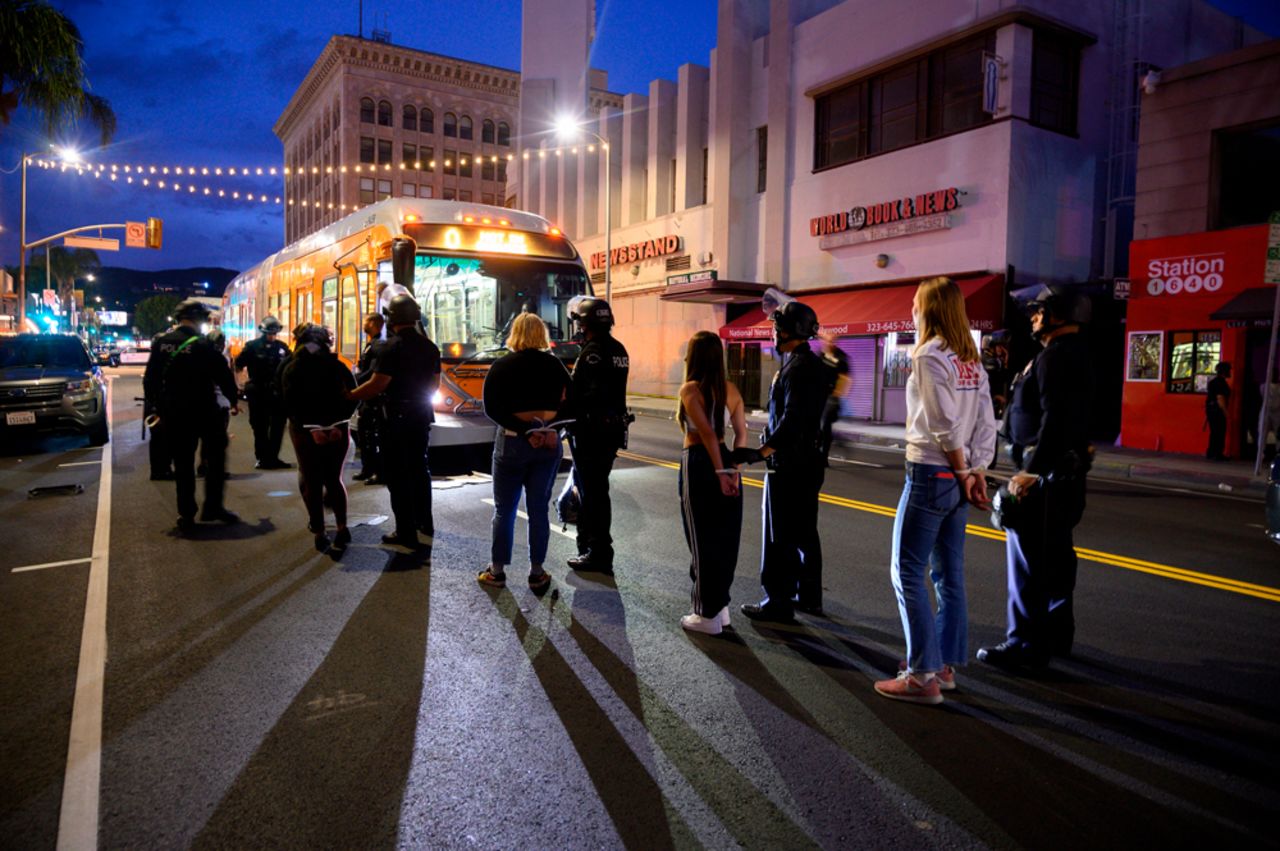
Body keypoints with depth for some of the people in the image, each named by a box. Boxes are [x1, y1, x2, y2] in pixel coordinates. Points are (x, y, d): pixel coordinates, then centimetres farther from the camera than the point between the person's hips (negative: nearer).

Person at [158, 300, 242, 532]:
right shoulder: (203, 345, -13)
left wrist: (157, 407, 18)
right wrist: (233, 400, 3)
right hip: (203, 410, -5)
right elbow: (223, 374, -11)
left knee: (183, 463, 10)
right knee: (216, 455, 10)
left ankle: (186, 515, 12)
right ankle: (212, 507, 9)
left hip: (173, 412, 5)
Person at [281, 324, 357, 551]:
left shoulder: (291, 368, 2)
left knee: (311, 482, 8)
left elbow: (290, 404, -10)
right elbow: (352, 395, -5)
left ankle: (319, 533, 4)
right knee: (334, 479, 14)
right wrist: (338, 425, -9)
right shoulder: (338, 366, 5)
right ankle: (342, 527, -1)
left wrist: (311, 428, -14)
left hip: (305, 432, -1)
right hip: (337, 431, 1)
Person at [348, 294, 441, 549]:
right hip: (422, 415, 7)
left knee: (397, 474, 2)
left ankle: (406, 533, 5)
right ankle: (425, 525, 28)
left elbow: (378, 384, -21)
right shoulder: (429, 346, 5)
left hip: (398, 417, -7)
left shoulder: (393, 346, -16)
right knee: (419, 468, 19)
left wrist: (349, 396, -11)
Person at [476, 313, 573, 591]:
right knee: (539, 510, 9)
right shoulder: (555, 365, 1)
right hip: (548, 443, 2)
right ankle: (537, 573, 15)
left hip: (512, 441, -2)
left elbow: (492, 409, -12)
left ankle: (496, 571, 18)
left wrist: (523, 430, -15)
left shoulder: (501, 366, -4)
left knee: (504, 510, 10)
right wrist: (551, 429, -8)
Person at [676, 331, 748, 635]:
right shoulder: (731, 389, 6)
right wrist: (732, 469, 0)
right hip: (723, 463, 6)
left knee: (702, 541, 4)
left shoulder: (690, 389, -11)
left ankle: (707, 615, 14)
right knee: (724, 538, 15)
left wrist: (719, 472, -18)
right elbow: (741, 433, 0)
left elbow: (707, 432, -21)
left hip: (698, 465, -6)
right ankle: (720, 606, 27)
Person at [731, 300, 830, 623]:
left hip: (789, 464, -10)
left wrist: (762, 452, -31)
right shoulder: (814, 364, 14)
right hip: (807, 462, 10)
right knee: (804, 532, 17)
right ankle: (809, 596, 27)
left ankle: (779, 602, 4)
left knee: (780, 536, -3)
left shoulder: (798, 368, -17)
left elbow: (792, 420, -27)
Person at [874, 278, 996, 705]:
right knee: (949, 574, 13)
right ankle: (945, 666, 22)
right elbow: (986, 424, 7)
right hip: (956, 477, 9)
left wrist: (964, 472, -9)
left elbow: (945, 423, -17)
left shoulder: (929, 356, -13)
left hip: (930, 474, -9)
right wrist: (976, 471, 5)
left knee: (907, 572, -2)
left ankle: (922, 675, 1)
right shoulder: (971, 360, 12)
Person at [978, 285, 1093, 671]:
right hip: (1063, 470, 11)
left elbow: (1055, 419, -26)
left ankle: (1026, 645, -2)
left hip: (1045, 472, -11)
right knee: (1054, 554, 18)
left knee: (1028, 556, -7)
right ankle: (1056, 633, 29)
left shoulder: (1056, 356, -16)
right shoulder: (1074, 353, 17)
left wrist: (1032, 470, -26)